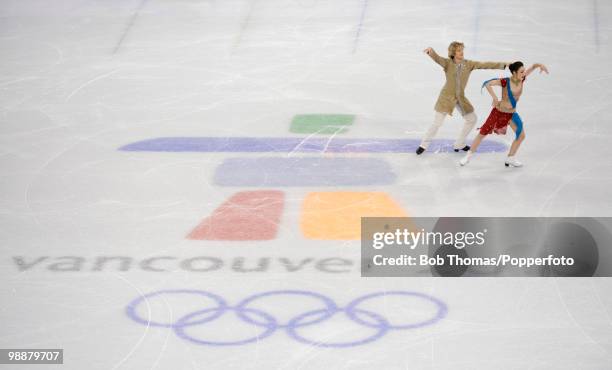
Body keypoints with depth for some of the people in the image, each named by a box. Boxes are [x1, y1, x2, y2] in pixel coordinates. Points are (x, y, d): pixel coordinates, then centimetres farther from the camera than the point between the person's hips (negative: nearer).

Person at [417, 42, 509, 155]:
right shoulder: (448, 63, -15)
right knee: (437, 123, -5)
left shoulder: (469, 64, -5)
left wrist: (504, 65, -15)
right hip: (447, 97, -5)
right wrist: (431, 51, -56)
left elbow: (485, 65, -9)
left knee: (472, 119, 12)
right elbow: (437, 58, -32)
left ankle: (459, 144, 28)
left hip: (461, 98, 5)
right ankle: (424, 145, 15)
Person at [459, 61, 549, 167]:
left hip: (511, 114, 5)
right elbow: (487, 84, -30)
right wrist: (494, 98, -33)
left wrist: (540, 65, -22)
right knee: (483, 133, 1)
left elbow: (533, 67, -2)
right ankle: (468, 156, 15)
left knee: (521, 135, 1)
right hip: (498, 112, -5)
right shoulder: (505, 82, -24)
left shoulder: (521, 80, -9)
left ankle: (510, 158, 17)